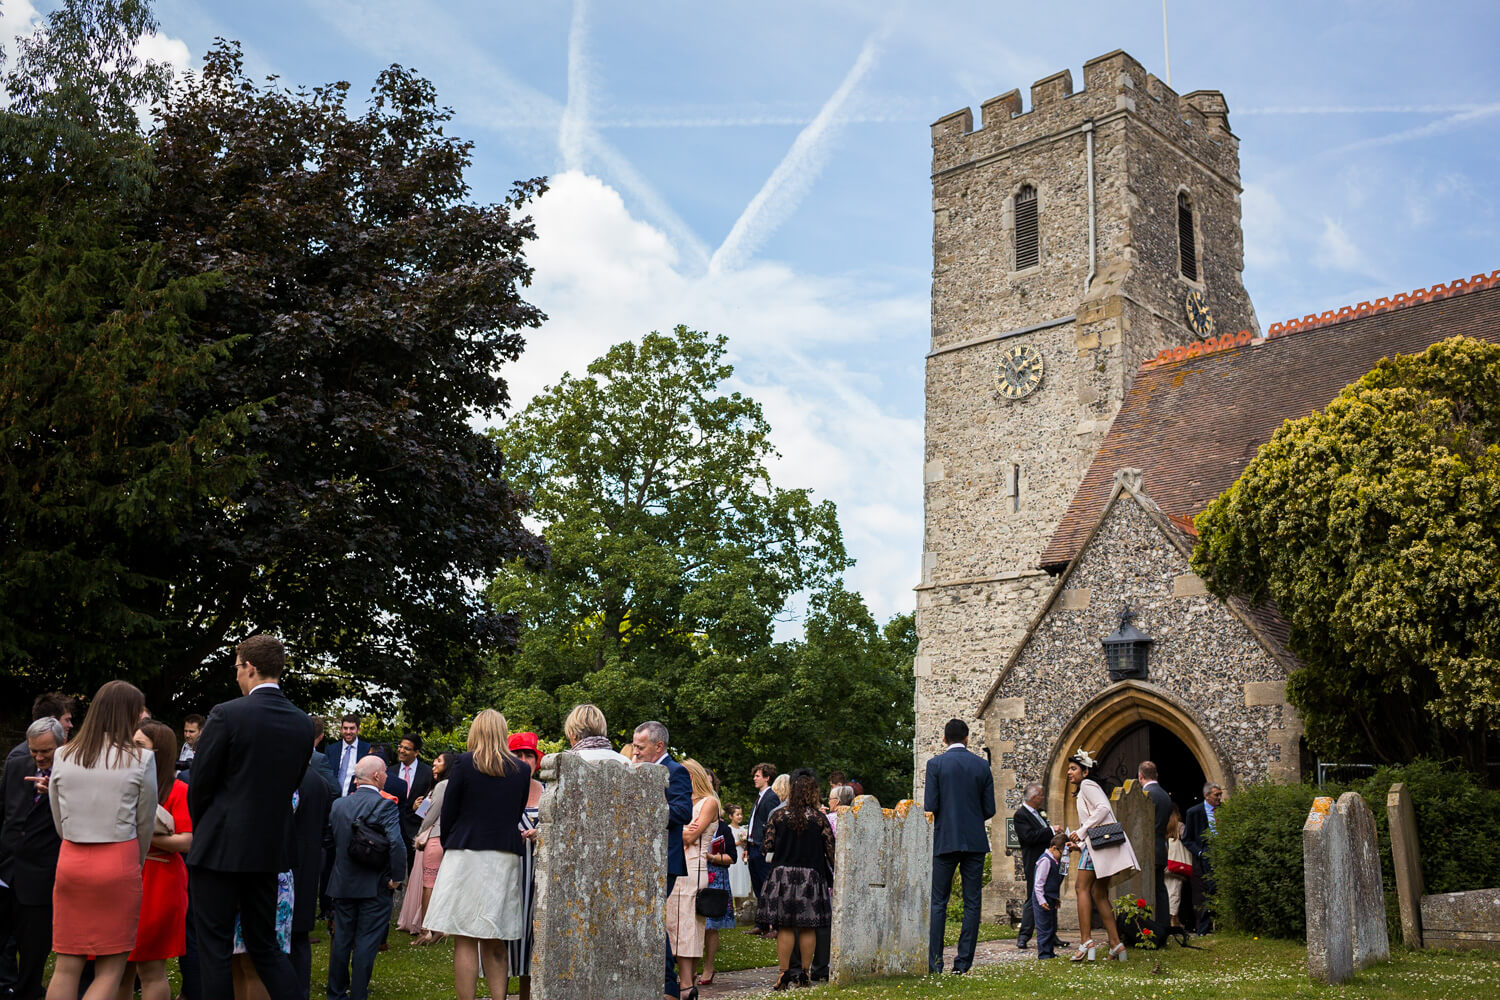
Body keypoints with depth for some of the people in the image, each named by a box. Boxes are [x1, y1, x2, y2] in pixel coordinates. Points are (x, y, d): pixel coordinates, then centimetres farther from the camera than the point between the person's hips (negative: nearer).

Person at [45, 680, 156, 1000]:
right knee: (110, 970, 4)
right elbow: (145, 824, 3)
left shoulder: (63, 757, 5)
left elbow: (60, 822, 11)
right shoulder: (140, 759, -6)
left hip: (71, 862, 4)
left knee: (66, 966, 10)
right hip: (118, 865, -4)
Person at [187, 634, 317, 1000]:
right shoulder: (302, 722, 3)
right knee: (265, 945, 15)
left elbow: (199, 784, -6)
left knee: (215, 949, 3)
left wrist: (201, 830, 12)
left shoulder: (226, 714, -13)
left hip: (220, 849, -5)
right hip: (270, 850, 5)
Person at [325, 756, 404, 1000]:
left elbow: (329, 840, 8)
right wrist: (397, 877, -13)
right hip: (375, 887, -5)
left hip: (342, 884, 5)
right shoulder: (386, 805, -15)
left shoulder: (338, 805, 2)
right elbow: (396, 843, -24)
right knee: (366, 943, 3)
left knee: (341, 940, 15)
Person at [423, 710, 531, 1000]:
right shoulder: (522, 770, 6)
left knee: (465, 941, 0)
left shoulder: (464, 762, -3)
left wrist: (448, 851, 12)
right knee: (495, 944, 10)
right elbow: (516, 816, 11)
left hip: (466, 856, -3)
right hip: (506, 858, 3)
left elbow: (448, 814, 0)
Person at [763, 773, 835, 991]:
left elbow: (767, 846, -1)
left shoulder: (779, 816, 0)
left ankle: (784, 974, 4)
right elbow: (830, 850, -3)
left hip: (782, 874, 1)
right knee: (807, 928, 8)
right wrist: (832, 874, 10)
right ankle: (804, 974, 12)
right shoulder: (819, 818, -3)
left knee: (784, 927, 6)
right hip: (810, 876, -1)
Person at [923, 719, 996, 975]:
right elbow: (990, 809, 3)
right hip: (975, 841, 2)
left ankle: (934, 961, 1)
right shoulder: (982, 765, 3)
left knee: (938, 903, 5)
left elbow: (930, 806, -10)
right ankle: (963, 961, 4)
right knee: (972, 903, 6)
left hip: (945, 840, -2)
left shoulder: (935, 764, -5)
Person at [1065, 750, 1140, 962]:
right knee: (1098, 894, 8)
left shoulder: (1087, 785, -2)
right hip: (1097, 842, 10)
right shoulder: (1084, 790, 26)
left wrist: (1081, 832, -16)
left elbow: (1103, 808, -17)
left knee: (1082, 887, -13)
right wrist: (1079, 842, 18)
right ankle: (1116, 944, 5)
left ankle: (1086, 940, -21)